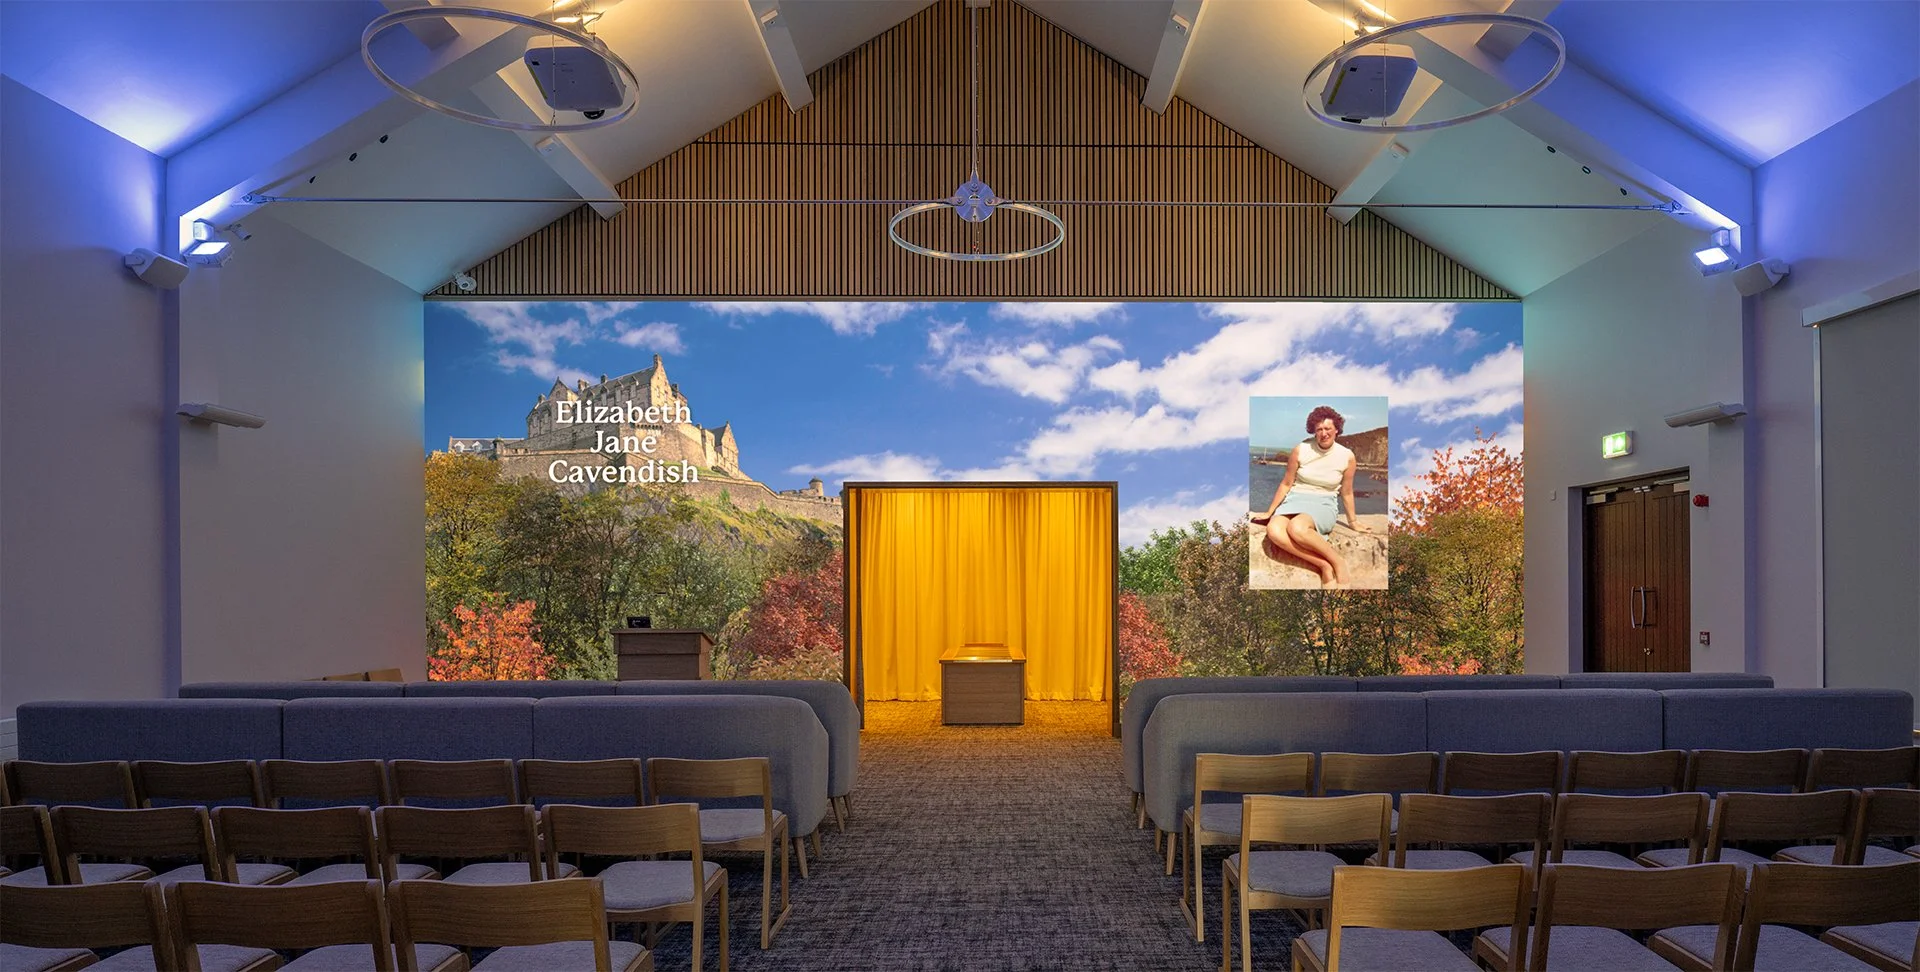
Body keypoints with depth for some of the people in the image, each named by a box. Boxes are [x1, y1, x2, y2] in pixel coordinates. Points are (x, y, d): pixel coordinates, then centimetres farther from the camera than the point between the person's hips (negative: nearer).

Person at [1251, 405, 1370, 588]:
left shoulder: (1347, 456, -3)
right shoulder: (1300, 450, -3)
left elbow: (1346, 493, 12)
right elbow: (1286, 484, 9)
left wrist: (1353, 522, 20)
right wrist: (1269, 513, 13)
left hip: (1324, 505, -2)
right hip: (1295, 500, 2)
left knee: (1296, 528, -41)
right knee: (1274, 530, -37)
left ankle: (1337, 562, -22)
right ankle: (1324, 566, -31)